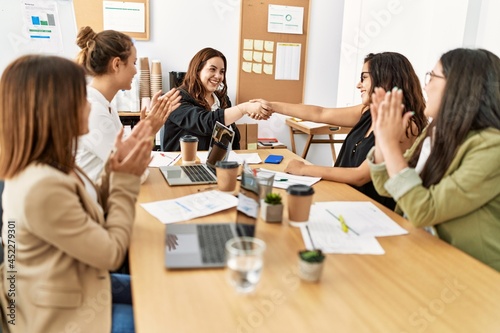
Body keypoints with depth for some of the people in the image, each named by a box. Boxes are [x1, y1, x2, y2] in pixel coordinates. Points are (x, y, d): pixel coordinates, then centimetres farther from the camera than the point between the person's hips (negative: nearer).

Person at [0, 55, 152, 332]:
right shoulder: (42, 186, -34)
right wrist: (127, 180, -17)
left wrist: (116, 167, -8)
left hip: (79, 285, 9)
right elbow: (111, 253, -24)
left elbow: (94, 211, 6)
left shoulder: (51, 165, -4)